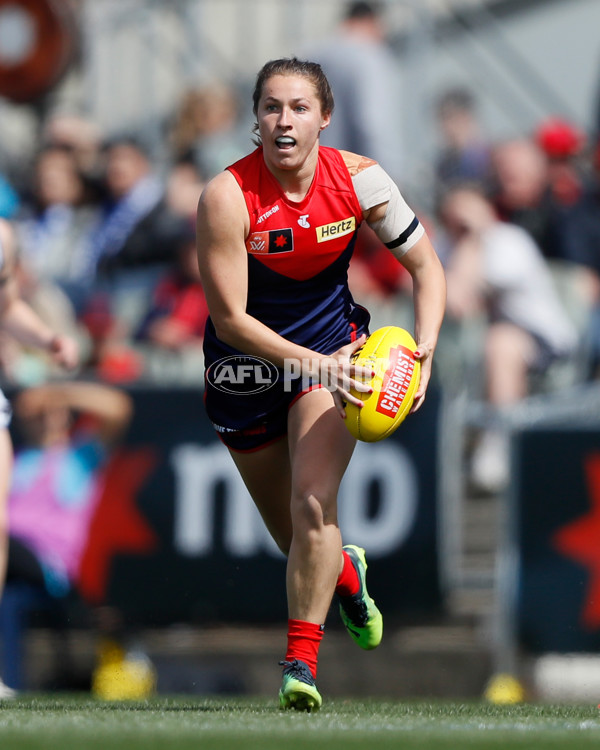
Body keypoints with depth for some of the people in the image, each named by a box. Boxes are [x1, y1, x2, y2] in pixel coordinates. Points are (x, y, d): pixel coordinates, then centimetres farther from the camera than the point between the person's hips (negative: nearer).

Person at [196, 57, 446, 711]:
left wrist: (424, 346, -19)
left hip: (333, 346, 0)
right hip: (247, 361, 0)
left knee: (314, 504, -21)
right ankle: (346, 575, 47)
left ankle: (300, 661, -15)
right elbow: (230, 318, -22)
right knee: (291, 532, 11)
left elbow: (426, 267, -3)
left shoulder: (359, 179, -15)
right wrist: (316, 364, -31)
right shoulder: (226, 197, -24)